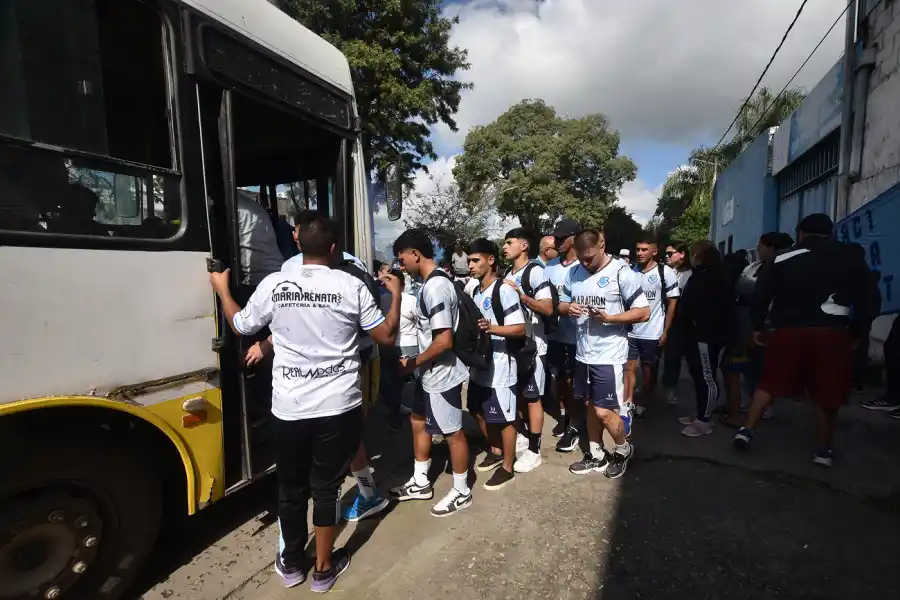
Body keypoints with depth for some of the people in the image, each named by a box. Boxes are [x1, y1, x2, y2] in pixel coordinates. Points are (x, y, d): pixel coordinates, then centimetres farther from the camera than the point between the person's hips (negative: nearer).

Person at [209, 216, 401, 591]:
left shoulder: (273, 285, -5)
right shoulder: (350, 286, -10)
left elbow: (240, 326, 12)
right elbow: (386, 336, -4)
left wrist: (221, 289, 28)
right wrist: (396, 294, 11)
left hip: (288, 408, 2)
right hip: (338, 406, -1)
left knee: (290, 487, 20)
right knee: (326, 487, 14)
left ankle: (291, 562, 40)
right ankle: (324, 568, 31)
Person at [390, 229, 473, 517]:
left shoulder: (435, 287, -24)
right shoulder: (431, 283, 7)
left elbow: (444, 340, -28)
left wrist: (413, 363, -16)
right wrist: (419, 364, 14)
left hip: (442, 376, -10)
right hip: (430, 374, 10)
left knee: (452, 432, 7)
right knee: (418, 422, 21)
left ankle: (461, 493, 28)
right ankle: (420, 482, 38)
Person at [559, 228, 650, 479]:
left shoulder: (622, 273, -12)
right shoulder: (574, 273, 5)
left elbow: (644, 312, -12)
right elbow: (561, 303, 14)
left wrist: (609, 317, -24)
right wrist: (568, 308, -10)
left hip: (609, 355, -6)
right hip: (583, 353, 6)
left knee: (604, 412, -1)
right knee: (590, 405, 17)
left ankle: (623, 450, 28)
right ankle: (596, 455, 35)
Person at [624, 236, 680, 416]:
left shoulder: (665, 272, -6)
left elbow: (672, 304, -4)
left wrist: (665, 332, -8)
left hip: (653, 333, -2)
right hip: (631, 331, 3)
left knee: (649, 372, 10)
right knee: (628, 368, 6)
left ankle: (641, 406, 27)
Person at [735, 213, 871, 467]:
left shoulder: (783, 259, 7)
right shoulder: (852, 260, 11)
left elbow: (760, 296, 2)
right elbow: (864, 302, 8)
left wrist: (758, 327, 9)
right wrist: (856, 334, 16)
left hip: (787, 330, 0)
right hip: (831, 333, 0)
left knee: (769, 383, 10)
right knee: (825, 393, 8)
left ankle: (746, 430, 7)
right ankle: (823, 449, 17)